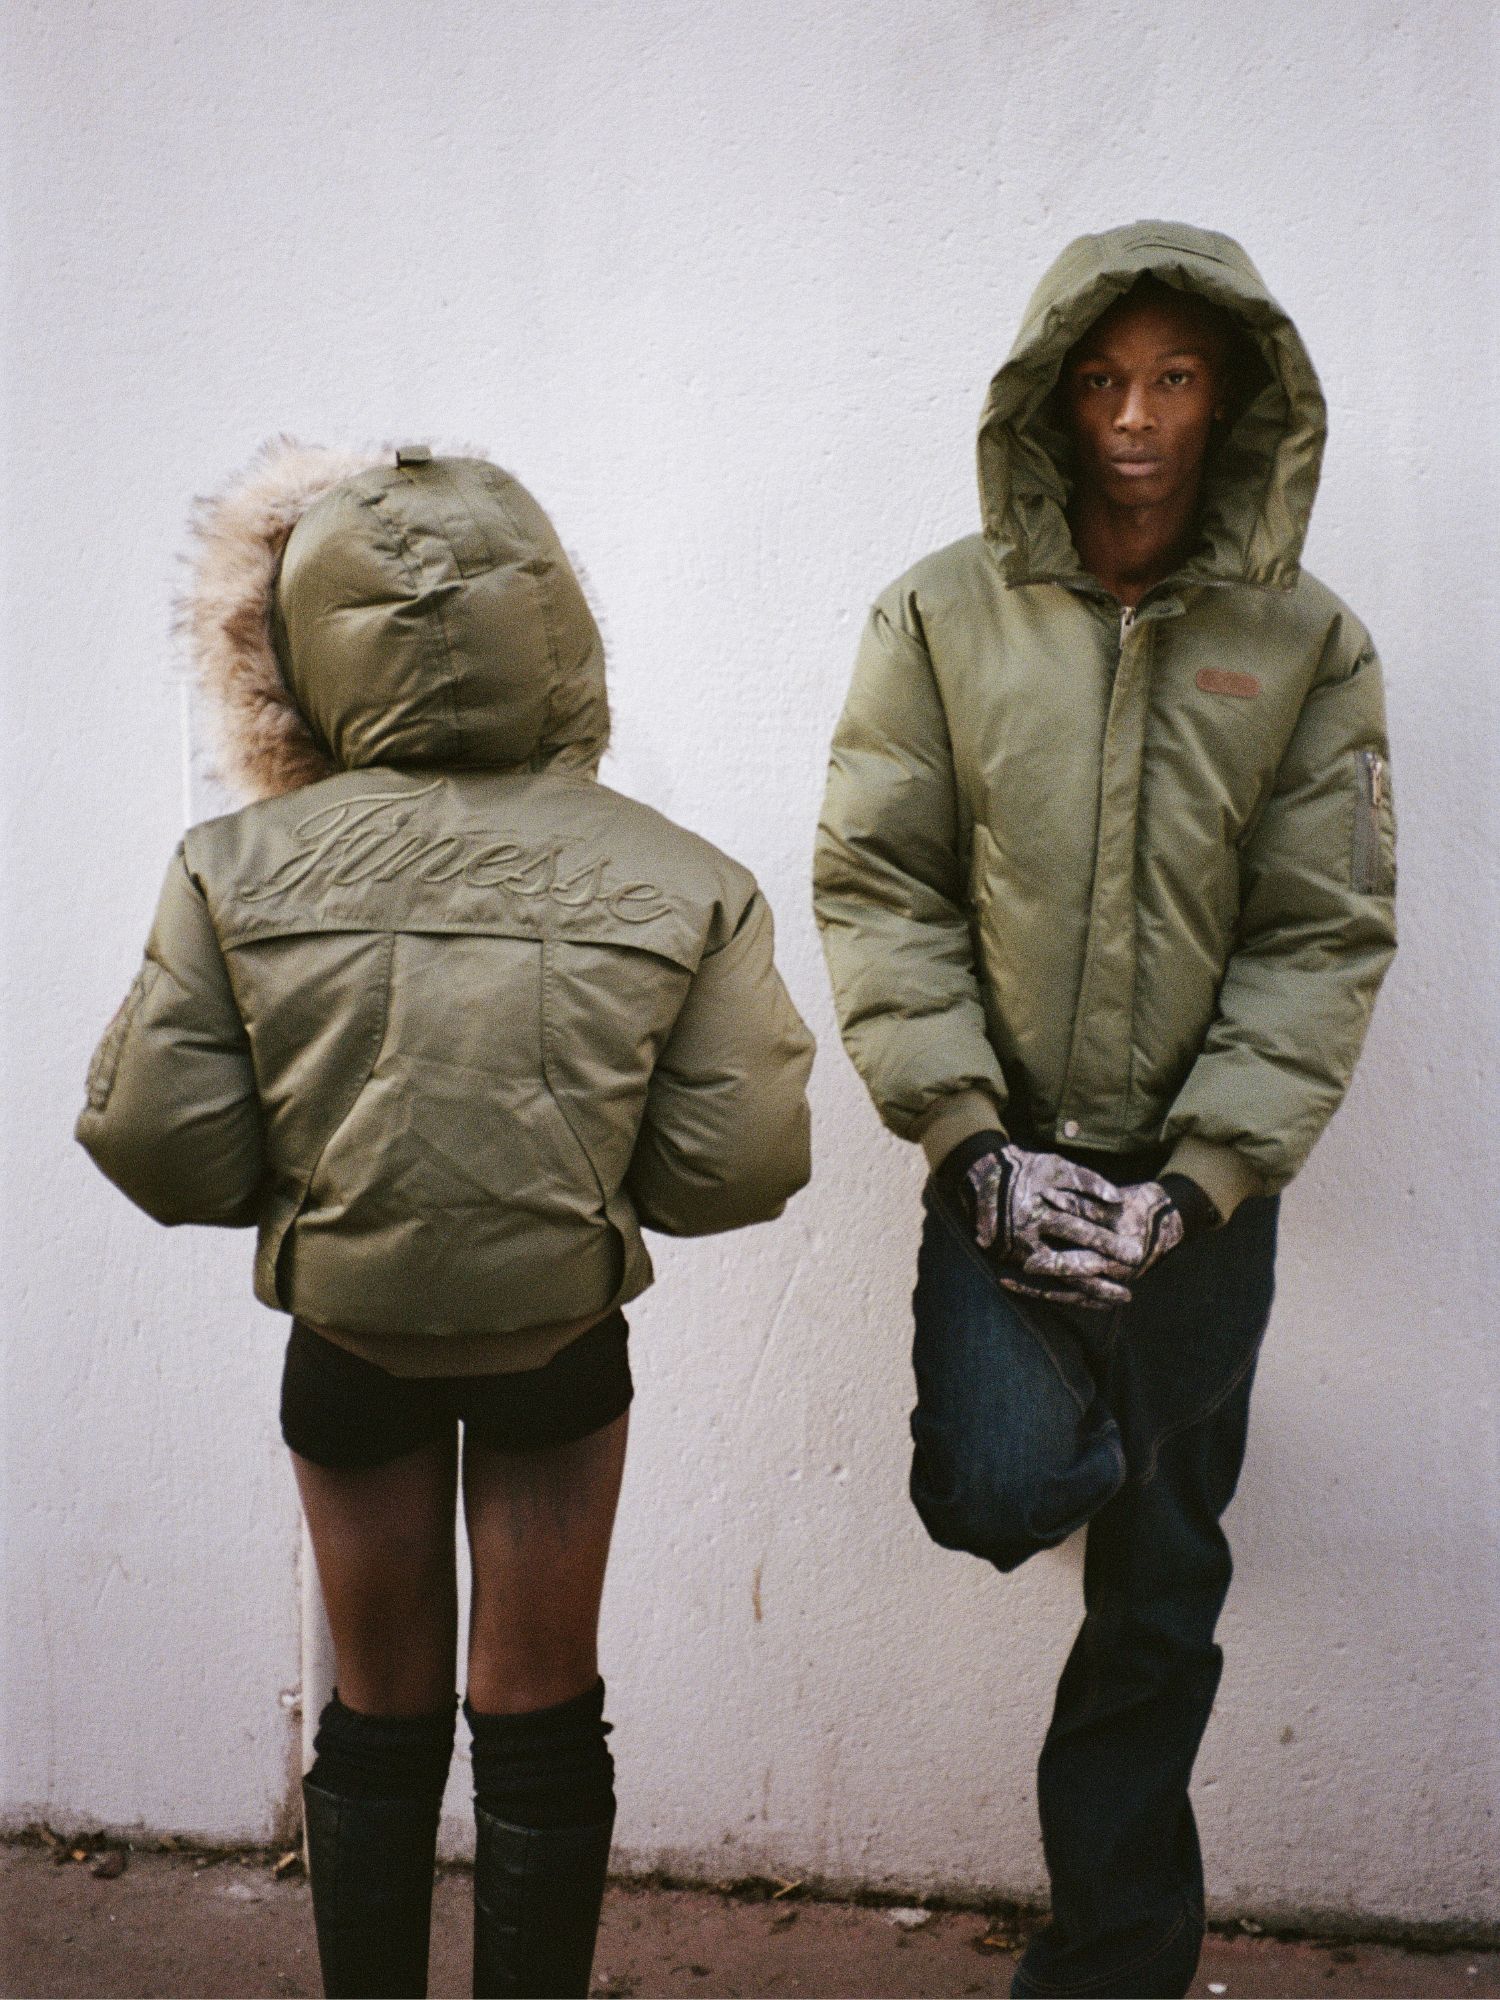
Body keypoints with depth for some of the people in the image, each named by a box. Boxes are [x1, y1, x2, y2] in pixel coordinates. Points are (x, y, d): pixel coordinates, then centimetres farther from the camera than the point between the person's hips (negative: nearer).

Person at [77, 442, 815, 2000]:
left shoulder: (235, 875, -15)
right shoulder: (683, 889, -14)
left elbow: (161, 1154, -12)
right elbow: (732, 1169, -13)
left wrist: (307, 1183, 8)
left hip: (346, 1343, 1)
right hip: (566, 1344, 0)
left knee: (379, 1716, 21)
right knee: (541, 1723, 18)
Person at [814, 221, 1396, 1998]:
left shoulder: (1308, 646, 1)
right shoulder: (945, 616, 1)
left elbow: (1323, 940, -2)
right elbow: (878, 888, -2)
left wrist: (1198, 1179, -12)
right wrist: (968, 1137, -12)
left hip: (1203, 1188, 1)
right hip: (1005, 1159, 0)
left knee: (1159, 1598, 9)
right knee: (1002, 1491, -21)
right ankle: (1059, 1427, 18)